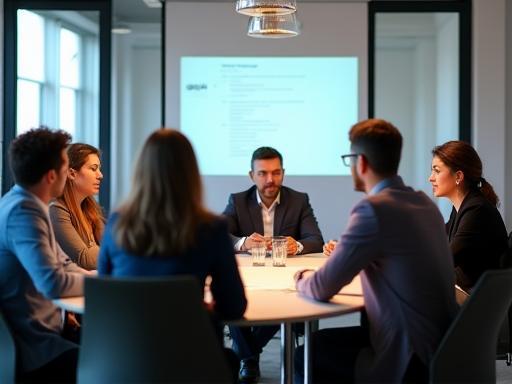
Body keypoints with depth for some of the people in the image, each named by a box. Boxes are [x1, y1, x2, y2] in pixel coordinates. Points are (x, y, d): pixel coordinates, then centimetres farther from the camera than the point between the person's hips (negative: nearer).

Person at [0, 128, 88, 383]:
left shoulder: (21, 204, 9)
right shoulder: (22, 213, -22)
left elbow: (62, 264, 15)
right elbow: (54, 283, -29)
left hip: (38, 330, 10)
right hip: (31, 349, -10)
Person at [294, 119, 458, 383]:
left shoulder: (373, 208, -20)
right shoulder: (424, 202, 6)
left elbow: (321, 289, -13)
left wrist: (302, 279, 9)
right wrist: (343, 253, 18)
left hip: (410, 359, -8)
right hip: (436, 344, 8)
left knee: (305, 358, 6)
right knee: (317, 341, 21)